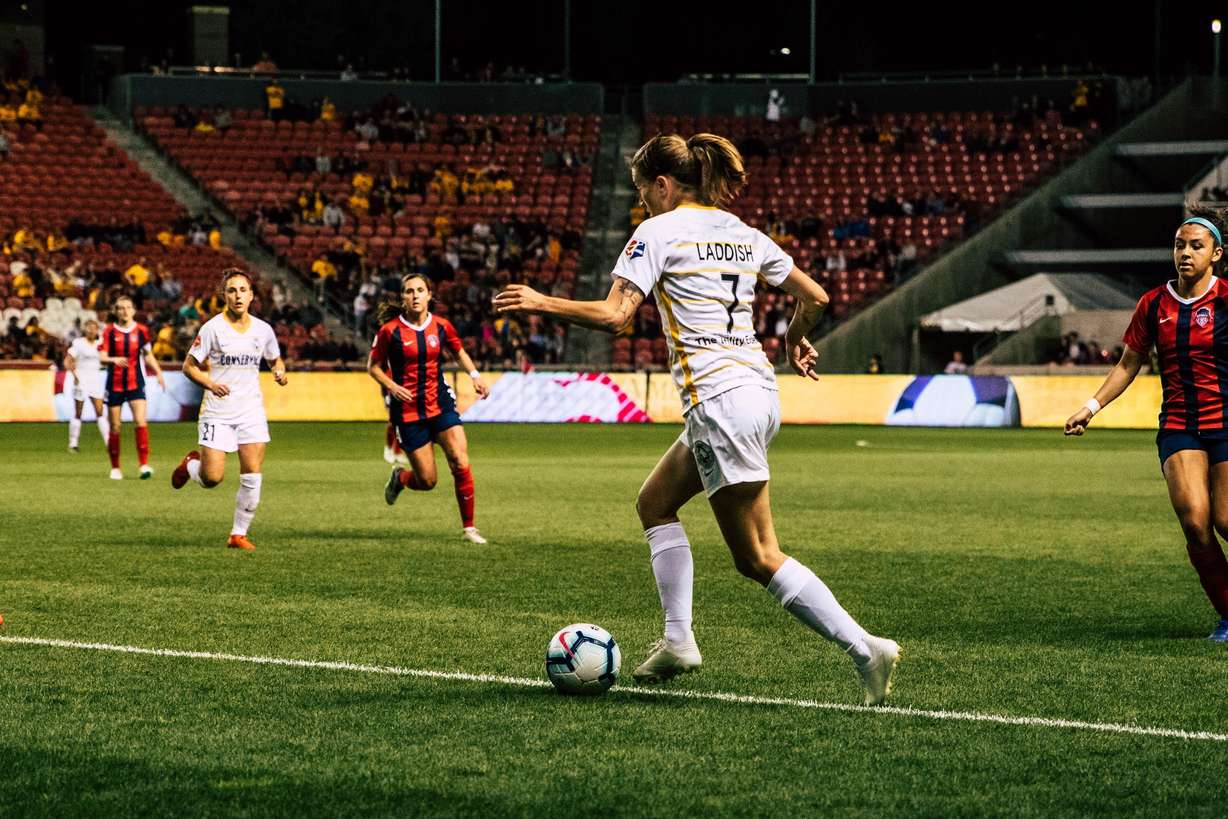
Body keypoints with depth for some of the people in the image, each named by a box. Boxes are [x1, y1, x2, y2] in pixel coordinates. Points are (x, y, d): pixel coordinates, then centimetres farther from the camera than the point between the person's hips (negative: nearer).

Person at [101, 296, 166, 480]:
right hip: (114, 384, 0)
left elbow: (148, 354, 16)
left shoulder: (141, 330, 3)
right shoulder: (109, 332, -3)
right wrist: (113, 359, -30)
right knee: (114, 427, 4)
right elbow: (102, 357, -9)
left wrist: (158, 373, 6)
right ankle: (115, 468, 17)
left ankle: (144, 464, -15)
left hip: (135, 383, 0)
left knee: (140, 421, -17)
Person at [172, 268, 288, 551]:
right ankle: (191, 464, 27)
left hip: (251, 411, 3)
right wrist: (210, 384, -20)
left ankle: (239, 534, 8)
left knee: (252, 478, -6)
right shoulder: (212, 328, -7)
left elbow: (275, 360, 21)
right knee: (212, 478, -9)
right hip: (218, 412, -3)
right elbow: (189, 366, -3)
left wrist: (280, 372, -2)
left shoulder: (263, 329, 4)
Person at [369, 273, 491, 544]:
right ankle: (400, 477, 35)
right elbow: (373, 366, 1)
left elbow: (459, 352, 19)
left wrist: (474, 374, 1)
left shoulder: (441, 326, 0)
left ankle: (468, 527, -1)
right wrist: (391, 386, -17)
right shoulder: (390, 331, -9)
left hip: (440, 404, 2)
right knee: (427, 481, -2)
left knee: (461, 463, -16)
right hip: (407, 410, -2)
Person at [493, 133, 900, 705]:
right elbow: (815, 297, 17)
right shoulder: (742, 234, 15)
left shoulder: (659, 232, -5)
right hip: (759, 389, 9)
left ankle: (865, 648, -11)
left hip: (718, 398, -9)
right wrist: (795, 339, 37)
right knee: (655, 502, 22)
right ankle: (678, 639, 14)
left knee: (758, 558, -4)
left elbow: (613, 315, -14)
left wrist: (540, 302, -2)